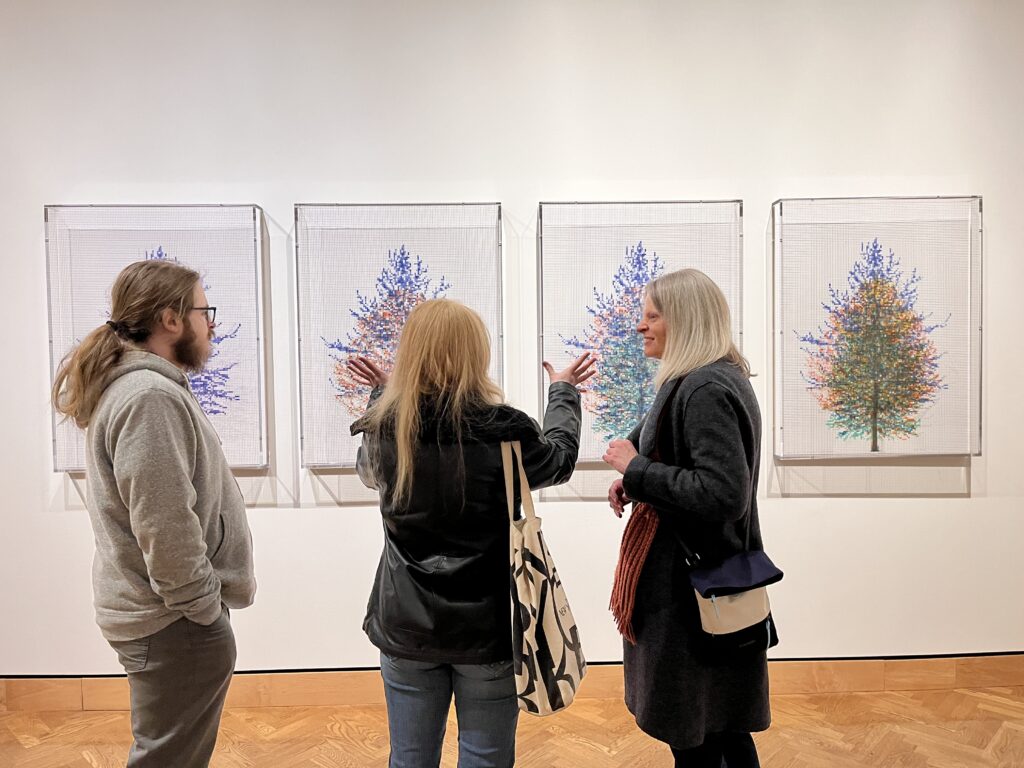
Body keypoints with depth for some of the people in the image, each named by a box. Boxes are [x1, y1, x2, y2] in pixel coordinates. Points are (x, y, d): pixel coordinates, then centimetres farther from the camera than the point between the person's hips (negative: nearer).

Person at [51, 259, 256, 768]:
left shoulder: (130, 384, 11)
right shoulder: (152, 397, -22)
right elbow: (165, 530, -27)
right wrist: (204, 609, -14)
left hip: (148, 610, 10)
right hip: (175, 625, -10)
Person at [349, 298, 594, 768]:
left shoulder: (383, 428, -9)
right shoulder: (503, 430, -17)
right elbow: (560, 458, 5)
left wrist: (383, 393, 25)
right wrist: (563, 392, 21)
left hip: (407, 625, 3)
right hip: (487, 625, -2)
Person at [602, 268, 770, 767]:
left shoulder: (705, 390, -21)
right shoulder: (719, 378, 10)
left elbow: (722, 494, -29)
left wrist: (635, 468, -19)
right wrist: (633, 477, 4)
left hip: (694, 587, -10)